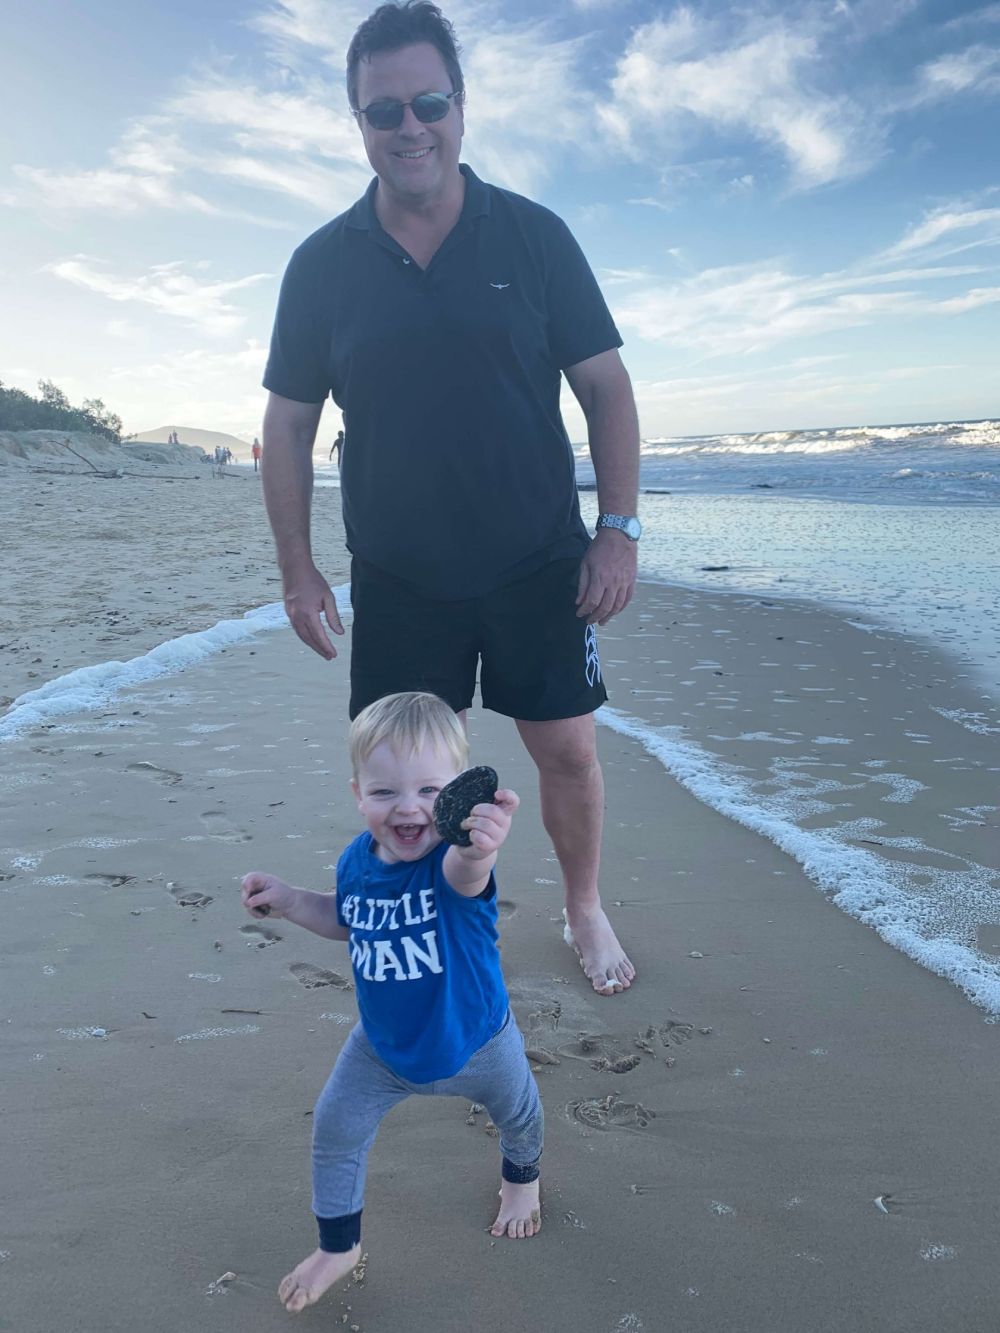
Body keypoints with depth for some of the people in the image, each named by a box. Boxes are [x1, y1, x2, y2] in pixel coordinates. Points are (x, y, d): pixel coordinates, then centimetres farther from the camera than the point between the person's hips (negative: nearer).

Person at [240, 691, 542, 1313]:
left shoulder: (454, 857, -37)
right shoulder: (358, 860, -19)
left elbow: (464, 876, -65)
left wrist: (479, 850, -89)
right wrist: (288, 900, -11)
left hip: (474, 1041, -3)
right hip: (381, 1048, 3)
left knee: (519, 1114, 23)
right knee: (335, 1132, 11)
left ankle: (522, 1178, 61)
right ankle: (339, 1247, 39)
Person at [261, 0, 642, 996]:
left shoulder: (534, 236, 0)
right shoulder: (323, 265, 2)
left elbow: (606, 388, 0)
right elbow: (287, 423, 5)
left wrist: (618, 530, -8)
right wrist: (297, 569, 0)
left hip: (540, 566, 0)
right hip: (397, 581, 1)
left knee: (567, 752, 6)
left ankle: (585, 910, 31)